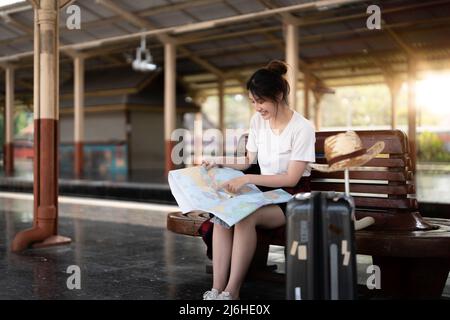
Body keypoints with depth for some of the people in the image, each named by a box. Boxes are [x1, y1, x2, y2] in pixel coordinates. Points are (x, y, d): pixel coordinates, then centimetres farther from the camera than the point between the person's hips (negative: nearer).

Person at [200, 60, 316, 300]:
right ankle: (217, 289, -28)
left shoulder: (302, 129, -14)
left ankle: (231, 292, -27)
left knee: (245, 217, -35)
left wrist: (247, 179, -26)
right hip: (264, 191, 6)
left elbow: (291, 179, -18)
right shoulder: (257, 120, 5)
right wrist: (220, 161, -2)